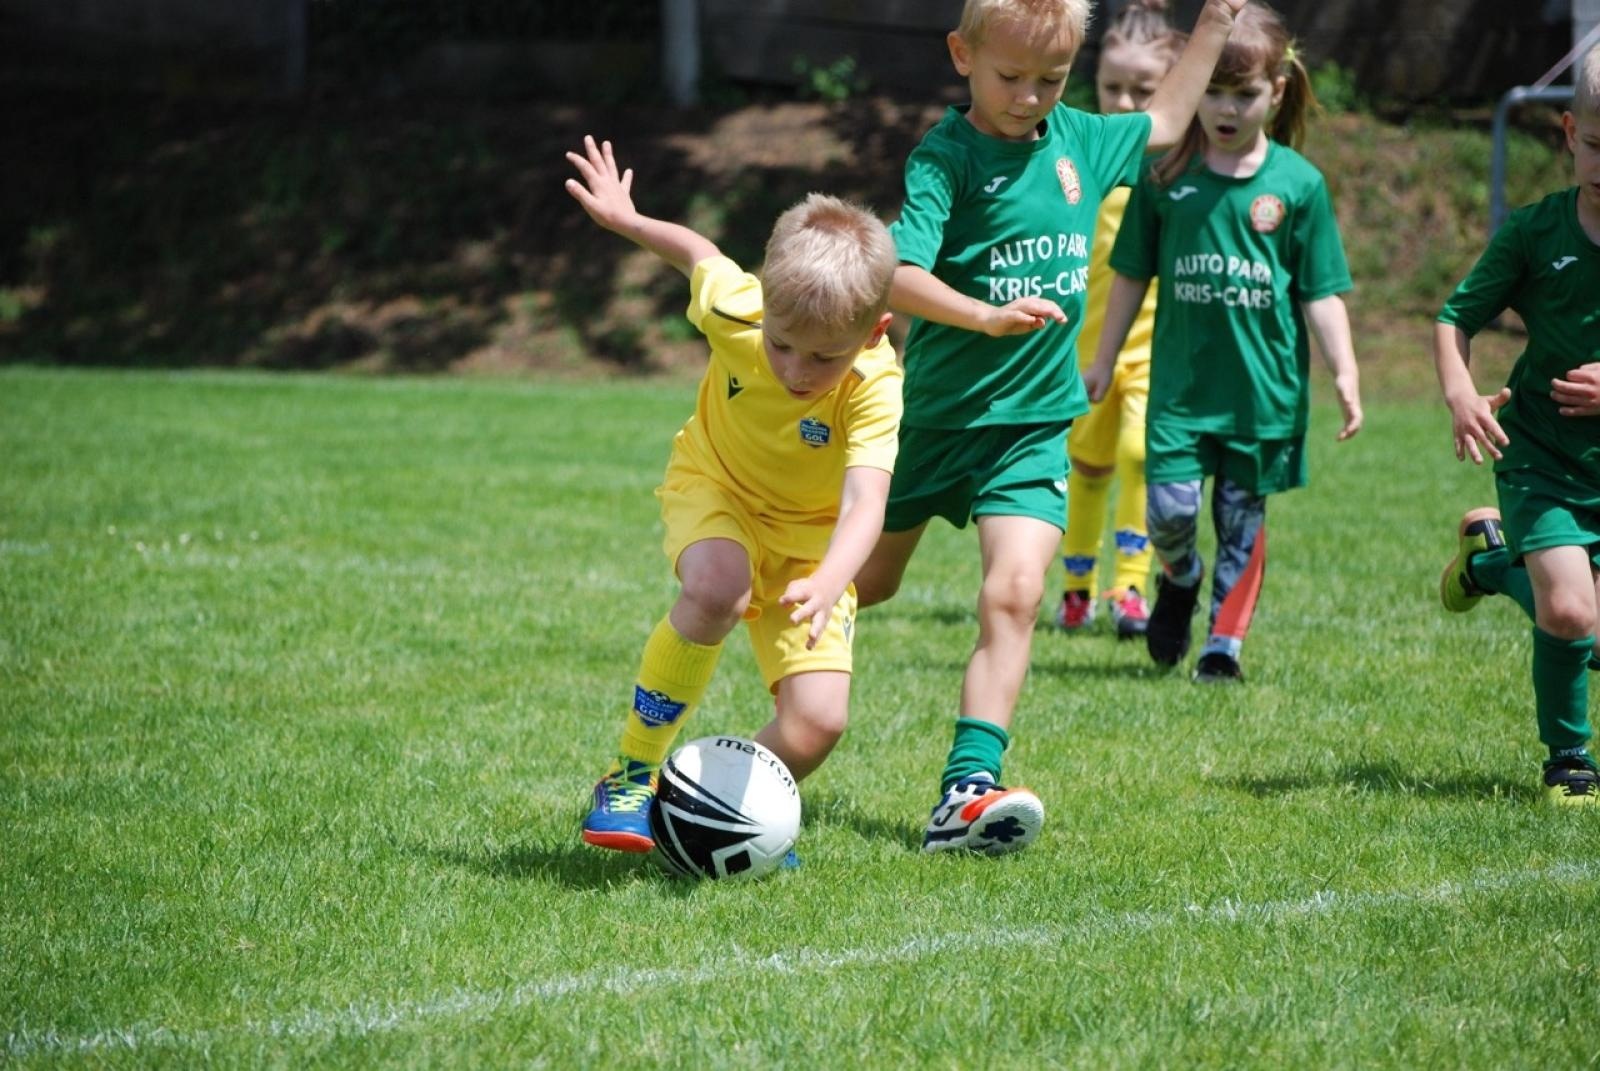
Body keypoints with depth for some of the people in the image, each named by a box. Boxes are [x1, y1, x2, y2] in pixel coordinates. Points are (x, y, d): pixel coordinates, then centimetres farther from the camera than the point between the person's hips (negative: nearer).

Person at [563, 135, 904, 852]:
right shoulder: (736, 309, -27)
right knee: (715, 591, -37)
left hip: (811, 536, 0)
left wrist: (828, 584, -64)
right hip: (715, 488, 0)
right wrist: (624, 219, 12)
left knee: (816, 724, -16)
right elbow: (697, 252, -4)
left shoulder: (875, 387, -32)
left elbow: (865, 503, -45)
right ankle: (633, 773, -20)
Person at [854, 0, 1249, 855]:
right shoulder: (946, 155, -14)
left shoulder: (1078, 140, 5)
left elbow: (1161, 125, 26)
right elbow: (894, 273, -27)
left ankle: (968, 791, -22)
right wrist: (988, 317, -41)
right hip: (934, 410, -3)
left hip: (1035, 420, 3)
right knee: (864, 584, 15)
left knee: (1015, 593, -16)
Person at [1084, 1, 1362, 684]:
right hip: (1181, 381, 0)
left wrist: (1344, 374, -5)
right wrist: (1103, 360, 12)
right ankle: (1179, 580, 24)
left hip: (1264, 386, 0)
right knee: (1170, 506, -9)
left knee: (1242, 518, 6)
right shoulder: (1167, 176, 0)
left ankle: (1225, 642, 18)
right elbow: (1131, 276, 9)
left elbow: (1322, 293, 2)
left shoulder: (1297, 183, -2)